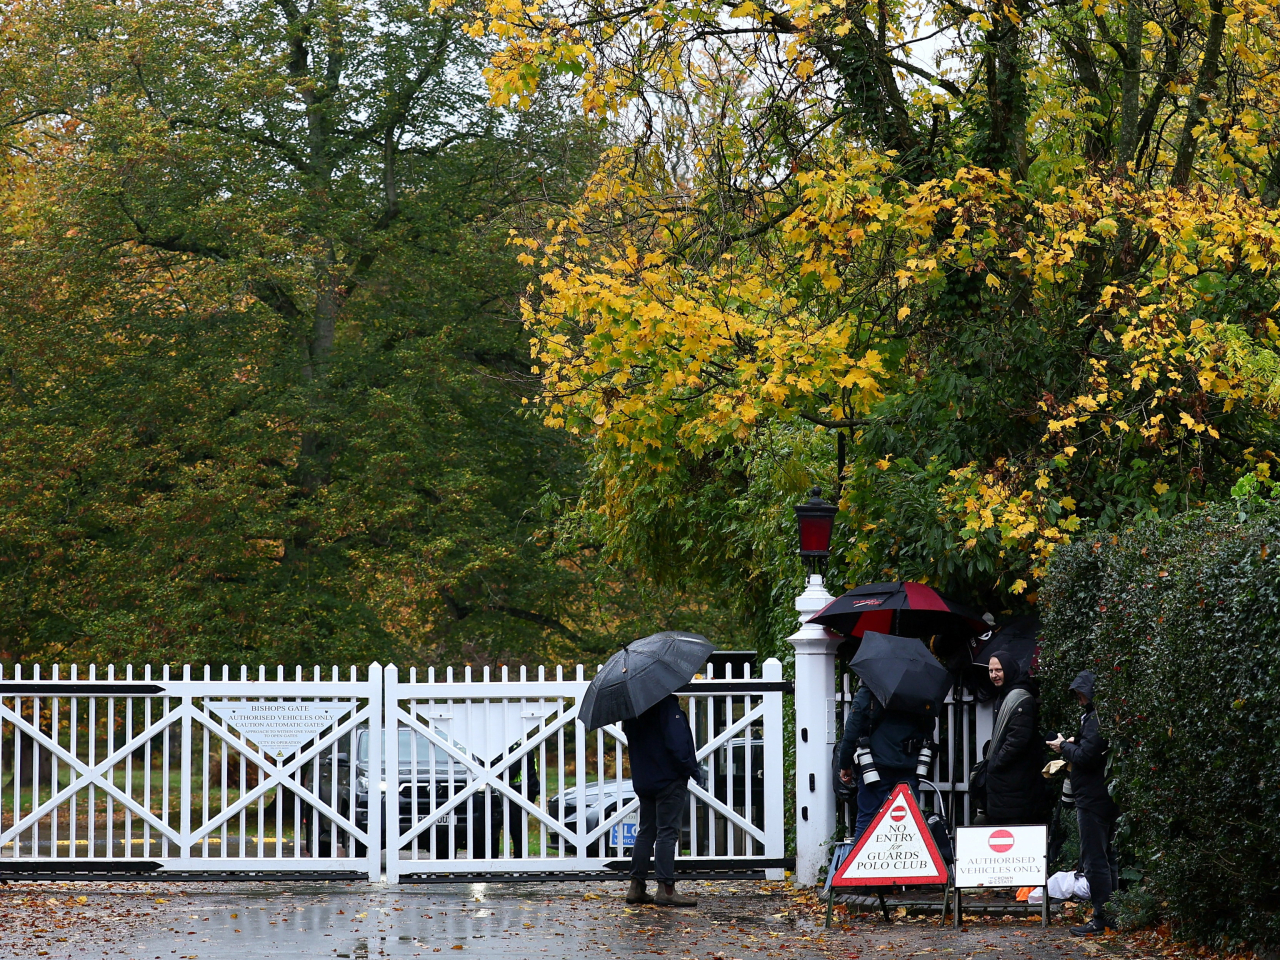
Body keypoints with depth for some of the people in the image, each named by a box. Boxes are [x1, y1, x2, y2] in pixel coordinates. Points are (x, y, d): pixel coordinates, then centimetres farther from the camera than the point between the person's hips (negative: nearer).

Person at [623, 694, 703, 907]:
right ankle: (666, 889, -11)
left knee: (646, 831, 13)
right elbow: (676, 743, -20)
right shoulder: (666, 704, -15)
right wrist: (691, 768, -10)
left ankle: (636, 888, 12)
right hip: (668, 777, -8)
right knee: (667, 832, -7)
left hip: (643, 780, 8)